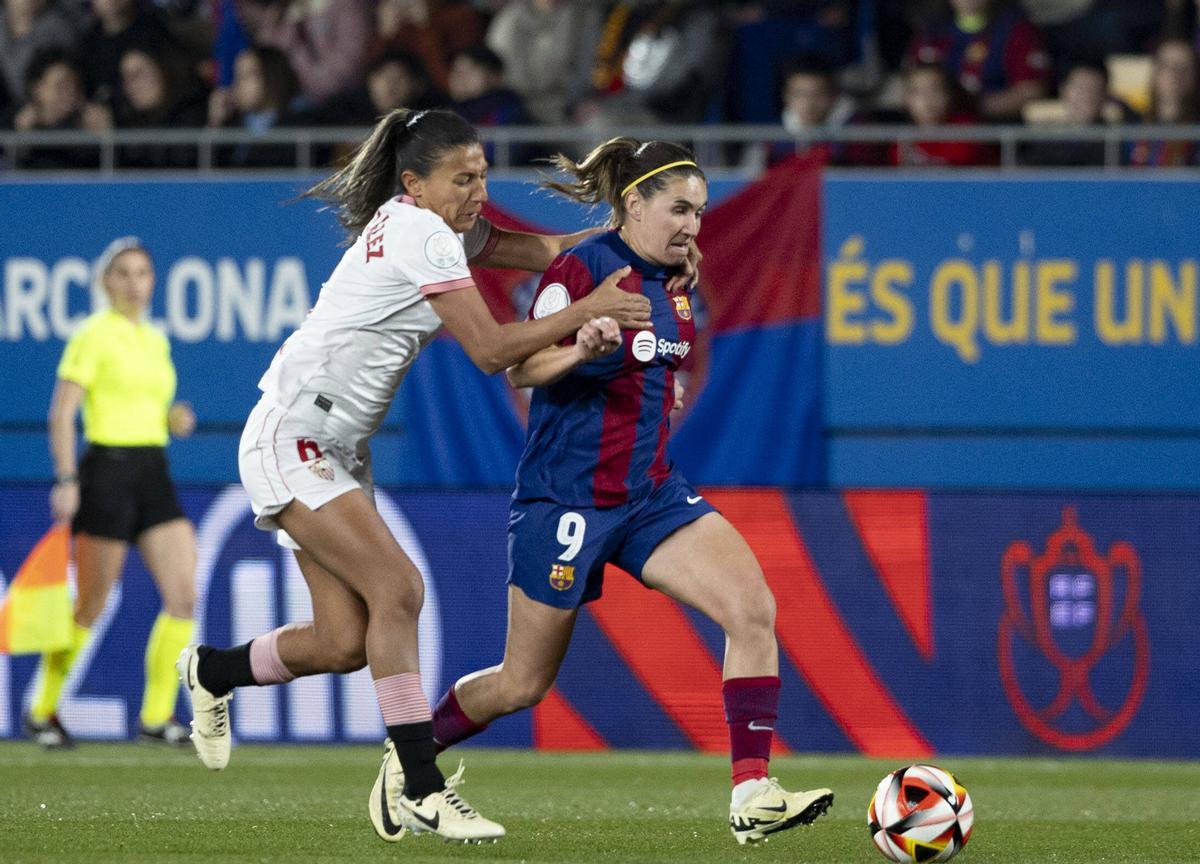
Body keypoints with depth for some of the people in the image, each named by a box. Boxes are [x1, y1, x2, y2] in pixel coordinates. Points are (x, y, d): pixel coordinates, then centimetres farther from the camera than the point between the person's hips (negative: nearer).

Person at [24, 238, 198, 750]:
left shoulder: (156, 341, 15)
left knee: (184, 596, -7)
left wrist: (175, 420, 4)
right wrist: (66, 479, -18)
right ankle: (42, 711, 15)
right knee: (90, 608, -1)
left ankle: (156, 716, -1)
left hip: (154, 476, 7)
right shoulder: (94, 336, -6)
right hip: (108, 471, -7)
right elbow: (61, 412, -10)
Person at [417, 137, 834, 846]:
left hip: (652, 494, 6)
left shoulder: (674, 283, 10)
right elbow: (521, 368, -22)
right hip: (568, 499, -6)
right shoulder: (582, 269, -12)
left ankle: (752, 795, -20)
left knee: (753, 608, -17)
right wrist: (582, 348, -37)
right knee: (522, 685, 5)